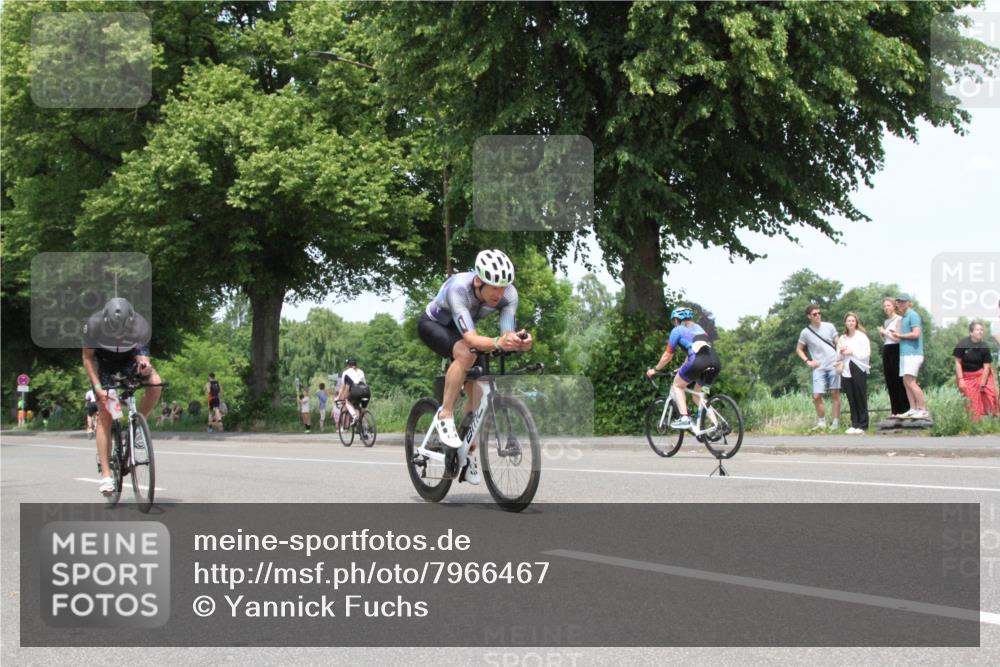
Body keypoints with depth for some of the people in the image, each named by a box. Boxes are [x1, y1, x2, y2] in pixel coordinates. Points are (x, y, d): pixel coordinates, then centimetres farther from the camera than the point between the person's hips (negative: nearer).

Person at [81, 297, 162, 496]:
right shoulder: (94, 325, -33)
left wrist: (144, 366, -39)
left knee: (155, 383, -30)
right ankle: (105, 474, -7)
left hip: (130, 358, 1)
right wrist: (97, 387, -26)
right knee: (105, 415, -9)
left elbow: (141, 353, -16)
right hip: (104, 362, -1)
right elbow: (88, 357, -18)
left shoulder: (141, 326, -32)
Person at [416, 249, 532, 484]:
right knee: (466, 354, -35)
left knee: (477, 392, -5)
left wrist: (520, 342, -56)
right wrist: (497, 343, -66)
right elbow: (470, 338, -48)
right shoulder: (458, 288, -41)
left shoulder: (509, 294, -28)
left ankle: (466, 453, 11)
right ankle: (445, 416, -21)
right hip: (433, 324, -5)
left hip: (460, 332, 5)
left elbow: (508, 334, -33)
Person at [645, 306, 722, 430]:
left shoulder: (677, 330, 17)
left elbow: (667, 356, 20)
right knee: (698, 393, 24)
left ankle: (684, 418, -2)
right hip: (716, 361, 6)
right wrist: (683, 368, 55)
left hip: (699, 361, -6)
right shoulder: (698, 328, 34)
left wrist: (654, 370, 34)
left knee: (677, 386, 16)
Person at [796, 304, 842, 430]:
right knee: (816, 396, -8)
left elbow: (838, 344, 11)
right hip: (819, 368, 0)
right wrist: (808, 361, 0)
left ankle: (836, 422, 6)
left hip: (833, 365, 0)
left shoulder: (829, 327, 5)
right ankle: (821, 421, 9)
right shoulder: (805, 332, 2)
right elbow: (799, 350, 13)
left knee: (835, 393, 0)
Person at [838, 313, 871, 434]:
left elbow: (866, 354, -8)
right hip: (846, 371, 4)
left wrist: (852, 352, -10)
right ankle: (854, 424, 10)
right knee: (851, 399, 5)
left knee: (861, 399, -2)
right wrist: (841, 352, -4)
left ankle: (862, 425, 2)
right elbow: (839, 357, 17)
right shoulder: (842, 339, 11)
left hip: (859, 369, -4)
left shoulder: (862, 336, -1)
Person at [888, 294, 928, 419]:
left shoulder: (913, 315, -7)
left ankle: (923, 409, -16)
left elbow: (916, 334, -18)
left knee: (910, 381, -16)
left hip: (912, 353, -10)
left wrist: (900, 335, -7)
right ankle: (913, 409, 6)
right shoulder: (903, 317, 22)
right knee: (906, 382, 5)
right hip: (904, 353, 10)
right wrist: (897, 335, 10)